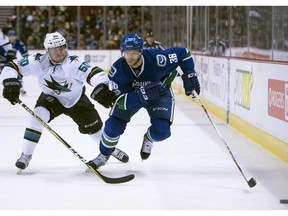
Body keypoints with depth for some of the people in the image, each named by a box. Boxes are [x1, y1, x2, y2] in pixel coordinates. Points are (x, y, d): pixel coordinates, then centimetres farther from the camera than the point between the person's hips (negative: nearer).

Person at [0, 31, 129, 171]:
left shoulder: (73, 62, -33)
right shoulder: (38, 61, -25)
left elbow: (93, 73, -46)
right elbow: (11, 67, -20)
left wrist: (101, 89, -65)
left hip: (76, 99, 0)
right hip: (51, 97, 0)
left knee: (94, 126, 5)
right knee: (38, 115, -27)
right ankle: (26, 155, -15)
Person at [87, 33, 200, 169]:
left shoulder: (156, 59, -36)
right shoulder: (118, 69, -31)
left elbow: (182, 53, -19)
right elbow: (122, 101, -33)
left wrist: (190, 75, -27)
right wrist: (144, 94, -50)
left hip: (160, 93, -1)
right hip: (130, 94, 1)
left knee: (161, 131, -19)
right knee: (114, 125, -10)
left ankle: (148, 139, 21)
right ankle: (104, 155, 21)